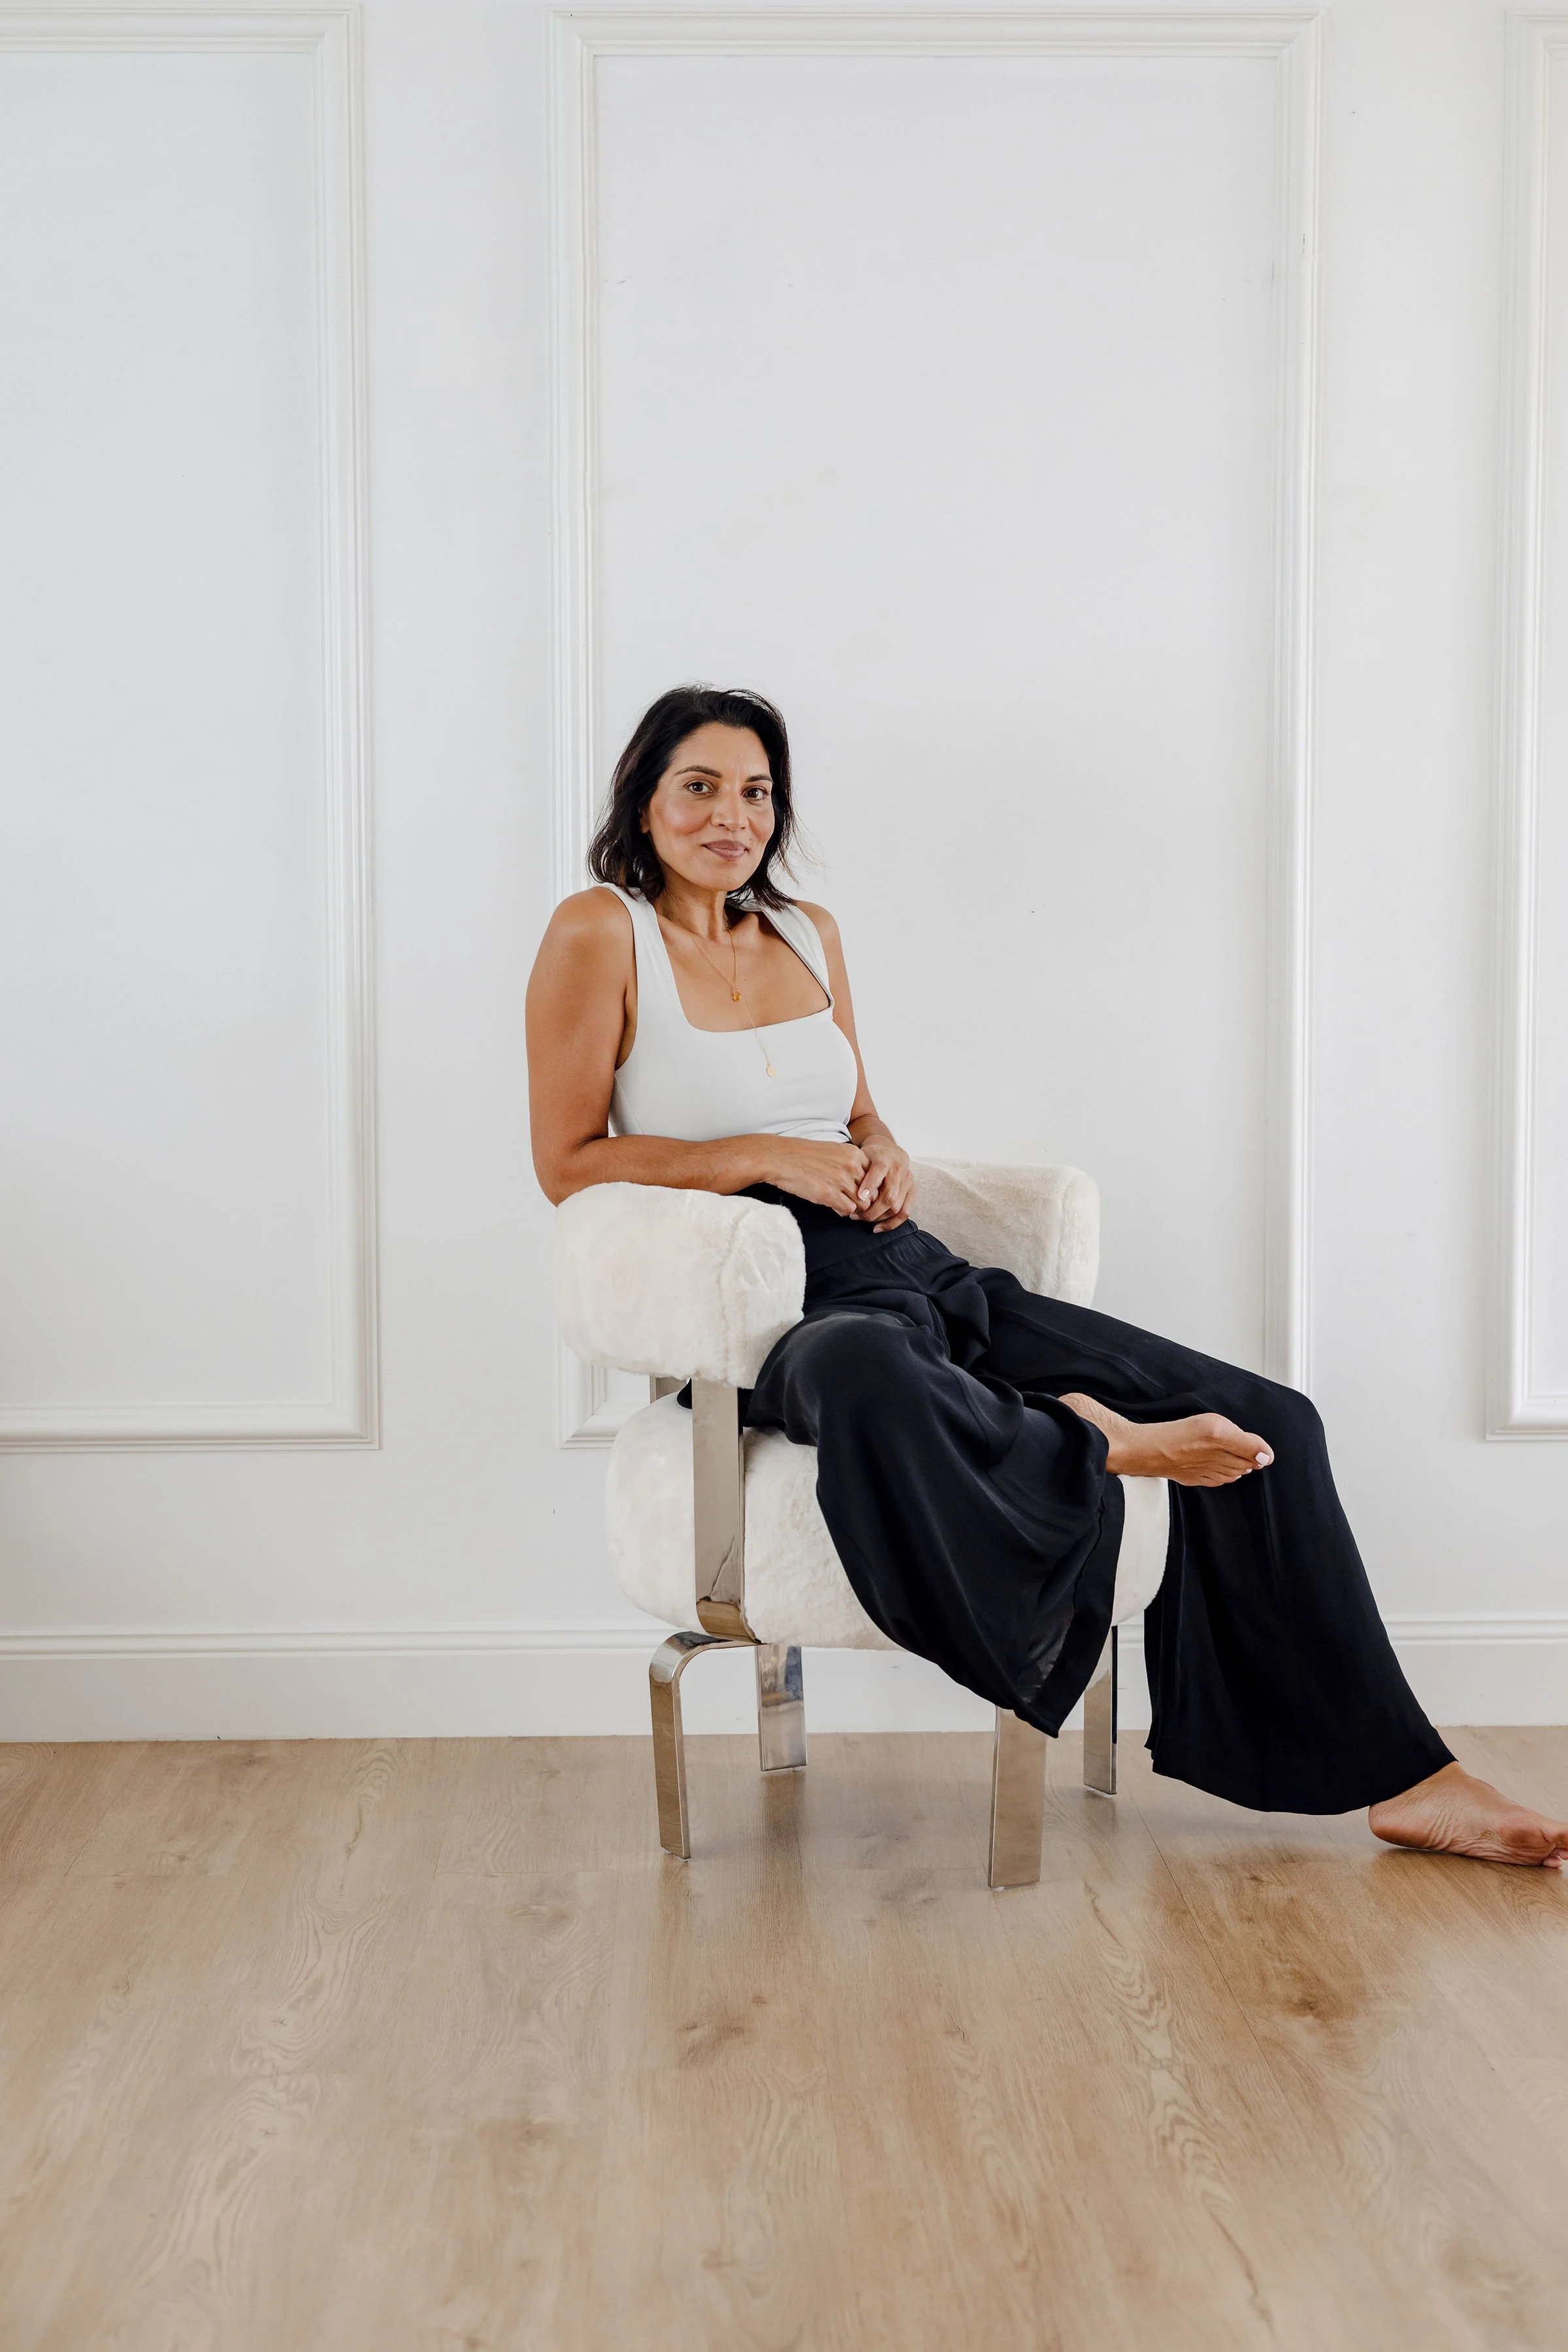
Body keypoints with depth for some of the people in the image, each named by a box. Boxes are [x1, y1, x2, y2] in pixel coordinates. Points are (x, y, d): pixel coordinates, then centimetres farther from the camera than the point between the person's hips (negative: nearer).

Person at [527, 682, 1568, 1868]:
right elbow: (567, 1161, -4)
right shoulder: (600, 933, 1)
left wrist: (884, 1156, 3)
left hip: (915, 1270, 6)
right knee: (866, 1376, -49)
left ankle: (1404, 1779, 0)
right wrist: (767, 1157, -12)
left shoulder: (807, 931, 19)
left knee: (1262, 1421, -6)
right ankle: (1082, 1441, -19)